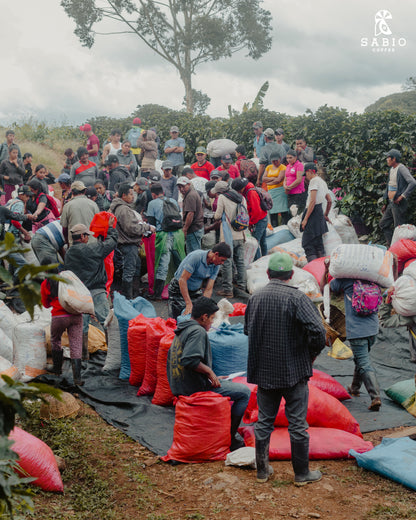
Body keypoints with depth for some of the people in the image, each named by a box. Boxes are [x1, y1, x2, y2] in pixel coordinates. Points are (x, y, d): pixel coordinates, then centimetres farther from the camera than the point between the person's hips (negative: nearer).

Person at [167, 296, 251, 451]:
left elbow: (171, 356, 24)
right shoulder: (198, 331, -17)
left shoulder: (181, 330, 14)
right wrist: (210, 371, -16)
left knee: (228, 383, 31)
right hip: (196, 388, -10)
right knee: (245, 392, -4)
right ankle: (228, 439, 0)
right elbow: (189, 360, -31)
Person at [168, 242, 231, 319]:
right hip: (179, 289, -6)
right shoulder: (196, 257, -29)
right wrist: (189, 304, -33)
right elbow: (182, 280, -30)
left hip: (195, 290, 6)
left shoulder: (216, 266, -9)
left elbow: (208, 289, -10)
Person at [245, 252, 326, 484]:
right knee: (298, 424, 8)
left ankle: (262, 470, 26)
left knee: (264, 422, 16)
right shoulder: (297, 298, -16)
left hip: (264, 371, 4)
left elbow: (248, 331, 13)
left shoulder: (255, 298, 1)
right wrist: (312, 354, -7)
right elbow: (318, 331, -25)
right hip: (294, 371, -4)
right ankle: (302, 473, 20)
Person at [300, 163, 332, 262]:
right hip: (320, 212, 9)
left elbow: (312, 201, -19)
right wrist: (325, 215, 35)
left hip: (313, 212, -9)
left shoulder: (314, 181, -10)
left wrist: (305, 218, -19)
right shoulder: (322, 182, 18)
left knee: (307, 243, -11)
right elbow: (330, 201, 23)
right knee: (318, 242, 14)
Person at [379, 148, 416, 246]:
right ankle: (391, 245, 17)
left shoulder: (401, 169, -14)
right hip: (391, 203, 10)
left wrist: (402, 196, -24)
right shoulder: (392, 169, 15)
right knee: (383, 224, 12)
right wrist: (386, 203, 19)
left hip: (398, 204, -10)